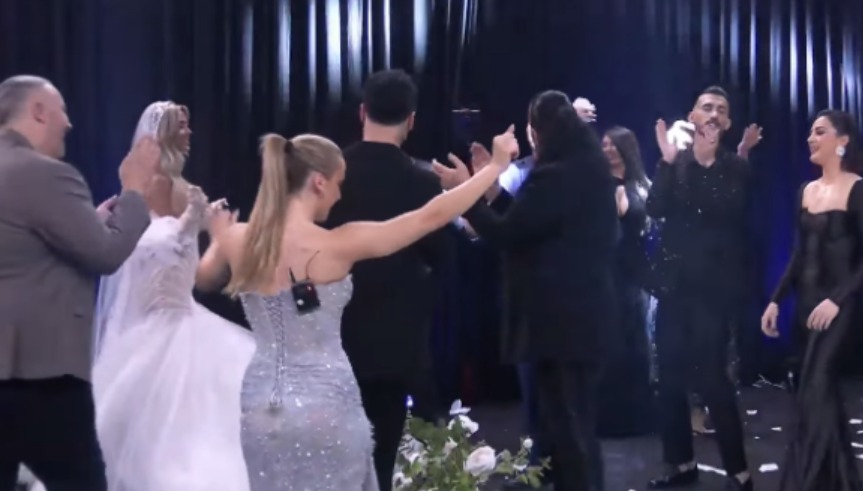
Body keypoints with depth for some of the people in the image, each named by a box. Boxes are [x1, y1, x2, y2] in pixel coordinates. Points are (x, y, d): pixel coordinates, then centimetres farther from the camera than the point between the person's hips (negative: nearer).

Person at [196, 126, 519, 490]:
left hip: (261, 407, 5)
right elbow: (431, 216, -13)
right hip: (325, 407, -5)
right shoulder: (337, 245, -18)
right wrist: (497, 165, -4)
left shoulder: (236, 240, -4)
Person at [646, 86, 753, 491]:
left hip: (714, 286, -3)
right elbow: (655, 209, -8)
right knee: (670, 377, 6)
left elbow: (732, 216, -14)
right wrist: (668, 160, -16)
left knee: (712, 377, -9)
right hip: (674, 283, 3)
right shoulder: (675, 162, 7)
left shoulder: (736, 168, 2)